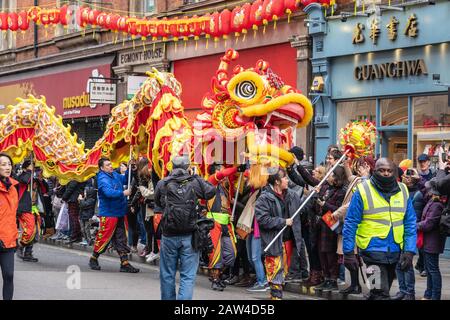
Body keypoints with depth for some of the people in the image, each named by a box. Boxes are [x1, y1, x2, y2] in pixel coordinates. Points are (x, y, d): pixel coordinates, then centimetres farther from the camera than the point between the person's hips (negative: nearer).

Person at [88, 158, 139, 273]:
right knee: (104, 237, -2)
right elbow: (109, 192, -31)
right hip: (108, 214, -8)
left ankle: (125, 263, 11)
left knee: (121, 239, 8)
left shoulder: (115, 175, 9)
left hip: (120, 213, 8)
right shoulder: (102, 179, -15)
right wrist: (123, 193, -28)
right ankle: (93, 259, 17)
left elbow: (125, 180, 25)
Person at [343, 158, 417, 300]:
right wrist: (348, 252, -11)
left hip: (395, 251, 5)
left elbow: (410, 224, 4)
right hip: (373, 249, -5)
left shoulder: (403, 191, 4)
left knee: (381, 291, 19)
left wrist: (409, 251, -6)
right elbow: (350, 224, -7)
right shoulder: (363, 191, -8)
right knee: (382, 294, -13)